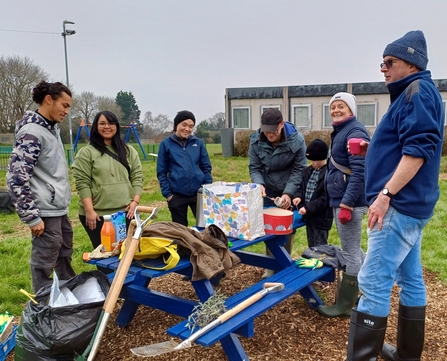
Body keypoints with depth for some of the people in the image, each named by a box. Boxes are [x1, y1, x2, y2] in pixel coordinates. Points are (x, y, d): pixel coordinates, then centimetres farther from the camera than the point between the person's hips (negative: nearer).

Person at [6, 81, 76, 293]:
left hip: (60, 210, 10)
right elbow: (17, 178, -21)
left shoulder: (52, 128, 12)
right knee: (44, 265, 2)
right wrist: (31, 217, -19)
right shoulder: (31, 132, -17)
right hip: (46, 213, -10)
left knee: (65, 258, 21)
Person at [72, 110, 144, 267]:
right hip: (97, 214, -3)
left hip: (125, 212, 4)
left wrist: (135, 201, -2)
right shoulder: (86, 152, -2)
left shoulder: (128, 151, 11)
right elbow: (82, 183, -7)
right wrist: (89, 211, -13)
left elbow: (137, 176, 8)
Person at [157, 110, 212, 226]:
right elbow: (161, 172, 1)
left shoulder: (198, 143, 4)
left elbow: (206, 168, 8)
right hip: (176, 195, -1)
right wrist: (167, 194, -5)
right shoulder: (166, 144, 0)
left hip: (198, 193, 1)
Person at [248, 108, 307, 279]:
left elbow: (299, 169, -16)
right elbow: (254, 168, -8)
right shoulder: (256, 140, -16)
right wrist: (259, 185, -27)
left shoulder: (297, 139, -21)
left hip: (290, 191, -1)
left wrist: (289, 193, -24)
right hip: (268, 191, 2)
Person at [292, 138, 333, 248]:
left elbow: (325, 198, -21)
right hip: (309, 216, 8)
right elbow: (302, 187, 18)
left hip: (321, 217, -8)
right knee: (311, 246, 19)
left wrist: (308, 208, -22)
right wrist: (299, 197, -4)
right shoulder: (308, 171, 9)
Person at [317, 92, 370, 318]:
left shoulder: (355, 132, -14)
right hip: (340, 199, 11)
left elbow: (359, 172, -22)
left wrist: (346, 204, -25)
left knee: (350, 252, -1)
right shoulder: (340, 131, 17)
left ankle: (344, 306, 9)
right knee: (354, 250, 18)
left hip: (349, 201, -11)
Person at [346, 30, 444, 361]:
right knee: (410, 279, 15)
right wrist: (372, 149, 15)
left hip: (401, 205, -11)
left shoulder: (418, 90, -11)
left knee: (373, 283, -9)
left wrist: (385, 194, -25)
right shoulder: (413, 94, 20)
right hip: (409, 204, 11)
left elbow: (420, 148, -22)